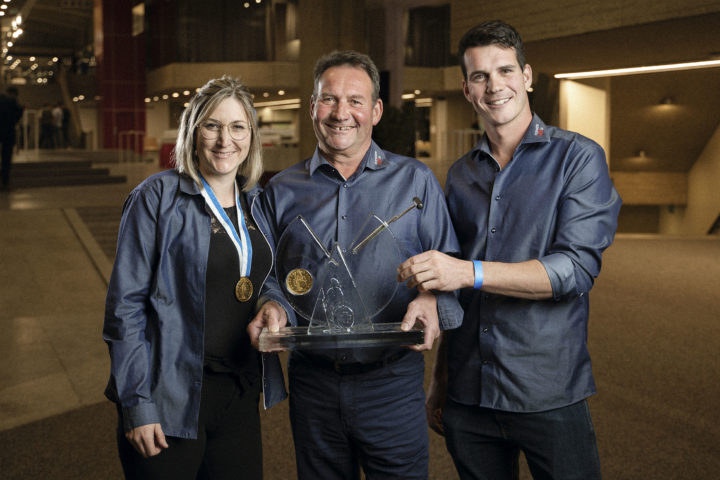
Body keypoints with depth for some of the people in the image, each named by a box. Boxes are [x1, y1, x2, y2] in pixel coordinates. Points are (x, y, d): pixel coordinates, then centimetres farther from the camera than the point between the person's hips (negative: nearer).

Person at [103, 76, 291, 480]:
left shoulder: (256, 203, 9)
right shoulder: (157, 198, -9)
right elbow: (126, 305, -11)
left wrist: (276, 303, -1)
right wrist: (137, 405, -15)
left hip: (241, 395, 6)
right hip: (172, 400, -5)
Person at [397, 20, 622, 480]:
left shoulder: (578, 157, -4)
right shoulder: (460, 175, 11)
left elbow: (577, 268, -16)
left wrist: (471, 272, -25)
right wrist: (439, 379, 11)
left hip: (549, 398, -4)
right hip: (467, 397, 4)